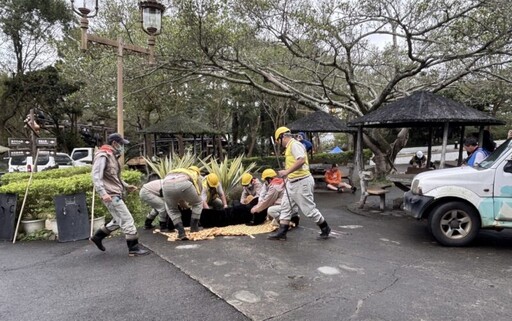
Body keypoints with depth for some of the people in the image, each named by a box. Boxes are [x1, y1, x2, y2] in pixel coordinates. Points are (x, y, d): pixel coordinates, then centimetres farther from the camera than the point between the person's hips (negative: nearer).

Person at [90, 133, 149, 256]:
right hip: (111, 195, -10)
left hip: (116, 194, 10)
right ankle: (134, 248, -2)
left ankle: (97, 236, 30)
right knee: (127, 220, -8)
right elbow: (96, 176, -21)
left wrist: (126, 186, 16)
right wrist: (103, 193, -31)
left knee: (118, 221, 18)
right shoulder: (103, 156, -12)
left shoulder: (112, 156, 18)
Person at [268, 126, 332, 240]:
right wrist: (287, 177, 16)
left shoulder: (295, 144, -15)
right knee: (285, 207, 9)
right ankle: (282, 232, 14)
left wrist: (287, 171, -28)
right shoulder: (289, 146, 15)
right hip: (292, 182, 10)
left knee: (309, 209, 0)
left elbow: (301, 160, -29)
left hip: (302, 182, -10)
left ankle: (325, 229, 18)